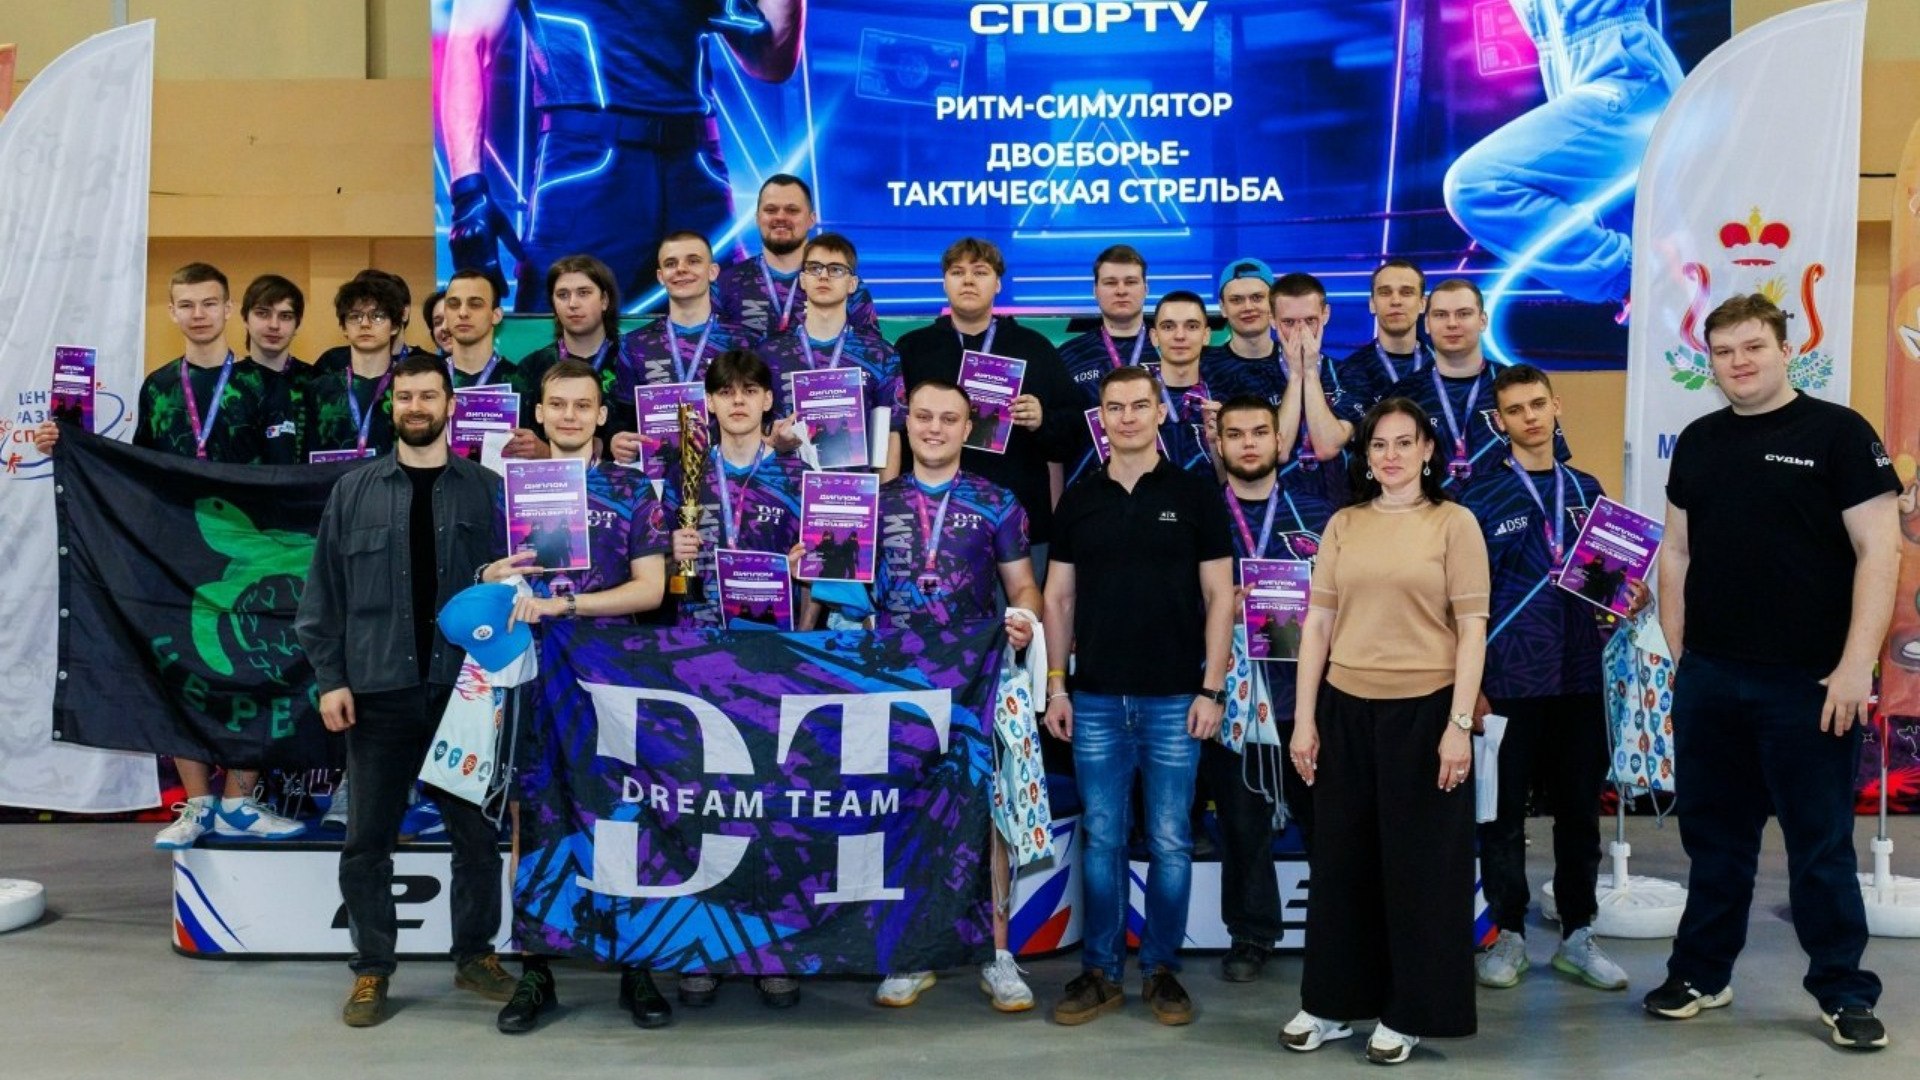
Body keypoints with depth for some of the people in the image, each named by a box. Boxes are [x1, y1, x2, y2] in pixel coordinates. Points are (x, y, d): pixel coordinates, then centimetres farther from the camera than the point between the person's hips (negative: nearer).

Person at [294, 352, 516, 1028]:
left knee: (477, 833, 7)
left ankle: (475, 956, 24)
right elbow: (326, 594, 5)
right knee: (366, 840, 6)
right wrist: (329, 679, -2)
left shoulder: (486, 491, 4)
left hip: (464, 689, 0)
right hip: (378, 692, 1)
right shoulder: (354, 492, 6)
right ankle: (372, 970, 19)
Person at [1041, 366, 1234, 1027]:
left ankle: (1163, 968, 18)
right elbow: (1058, 598, 10)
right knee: (1102, 839, 7)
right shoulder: (1079, 500, 8)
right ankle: (1101, 971, 17)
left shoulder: (1195, 495, 1)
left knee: (1170, 841, 5)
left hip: (1174, 698, -2)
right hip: (1095, 699, 2)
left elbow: (1219, 596, 0)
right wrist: (1056, 686, 3)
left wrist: (1211, 688, -7)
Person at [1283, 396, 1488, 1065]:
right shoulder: (1343, 525, 8)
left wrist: (1459, 723, -12)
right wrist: (1303, 719, 1)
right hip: (1346, 710, 3)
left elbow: (1472, 628, -5)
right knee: (1342, 859, 11)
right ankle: (1334, 1002, 24)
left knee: (1420, 864, 6)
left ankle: (1408, 1013, 19)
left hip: (1424, 710, -3)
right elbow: (1318, 623, 6)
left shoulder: (1453, 523, -1)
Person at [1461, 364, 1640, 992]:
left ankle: (1577, 935, 22)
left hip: (1579, 676, 4)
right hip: (1509, 681, -3)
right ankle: (1508, 935, 17)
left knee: (1580, 810, 10)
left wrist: (1629, 596, -5)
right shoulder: (1482, 500, -2)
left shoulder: (1586, 490, 10)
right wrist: (1471, 686, -8)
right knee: (1504, 813, 4)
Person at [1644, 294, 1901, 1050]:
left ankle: (1843, 992, 19)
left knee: (1820, 844, 5)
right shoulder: (1698, 442, 10)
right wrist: (1679, 655, 8)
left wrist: (1856, 664, -15)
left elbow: (1878, 549, -9)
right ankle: (1702, 974, 27)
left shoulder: (1838, 431, -5)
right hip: (1708, 679, 5)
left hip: (1807, 681, -4)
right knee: (1713, 837, 14)